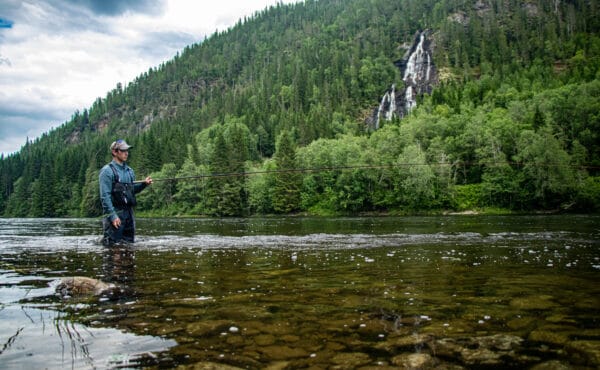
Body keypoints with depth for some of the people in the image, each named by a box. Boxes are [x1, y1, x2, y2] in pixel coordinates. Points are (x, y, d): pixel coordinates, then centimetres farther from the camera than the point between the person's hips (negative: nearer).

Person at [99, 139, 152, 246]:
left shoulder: (129, 171, 14)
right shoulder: (107, 171, -8)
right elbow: (105, 196, -14)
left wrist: (144, 183, 4)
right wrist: (112, 215, -20)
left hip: (129, 213, 7)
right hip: (115, 213, -7)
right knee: (112, 245, -6)